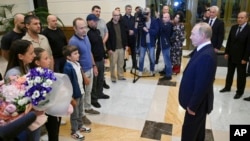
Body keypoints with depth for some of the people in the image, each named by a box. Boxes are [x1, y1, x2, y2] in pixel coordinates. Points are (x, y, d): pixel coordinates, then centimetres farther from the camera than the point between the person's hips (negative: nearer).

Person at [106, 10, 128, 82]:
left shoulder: (122, 24, 7)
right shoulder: (108, 25, -9)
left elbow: (124, 35, 14)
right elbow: (107, 38, -11)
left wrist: (126, 44, 9)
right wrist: (109, 49, -14)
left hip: (121, 48, 5)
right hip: (113, 48, -5)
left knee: (121, 63, 14)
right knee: (113, 64, 5)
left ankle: (121, 76, 28)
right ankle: (113, 77, 20)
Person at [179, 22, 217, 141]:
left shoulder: (207, 56, -30)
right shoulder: (203, 50, 2)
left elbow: (202, 85, -28)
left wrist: (192, 106, -18)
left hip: (198, 103, -9)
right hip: (197, 101, 9)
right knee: (197, 130, 26)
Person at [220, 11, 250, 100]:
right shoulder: (234, 27, 4)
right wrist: (226, 52, 4)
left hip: (241, 57, -5)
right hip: (231, 55, 5)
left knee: (241, 75, 8)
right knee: (230, 73, 17)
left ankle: (239, 92, 21)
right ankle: (227, 87, 33)